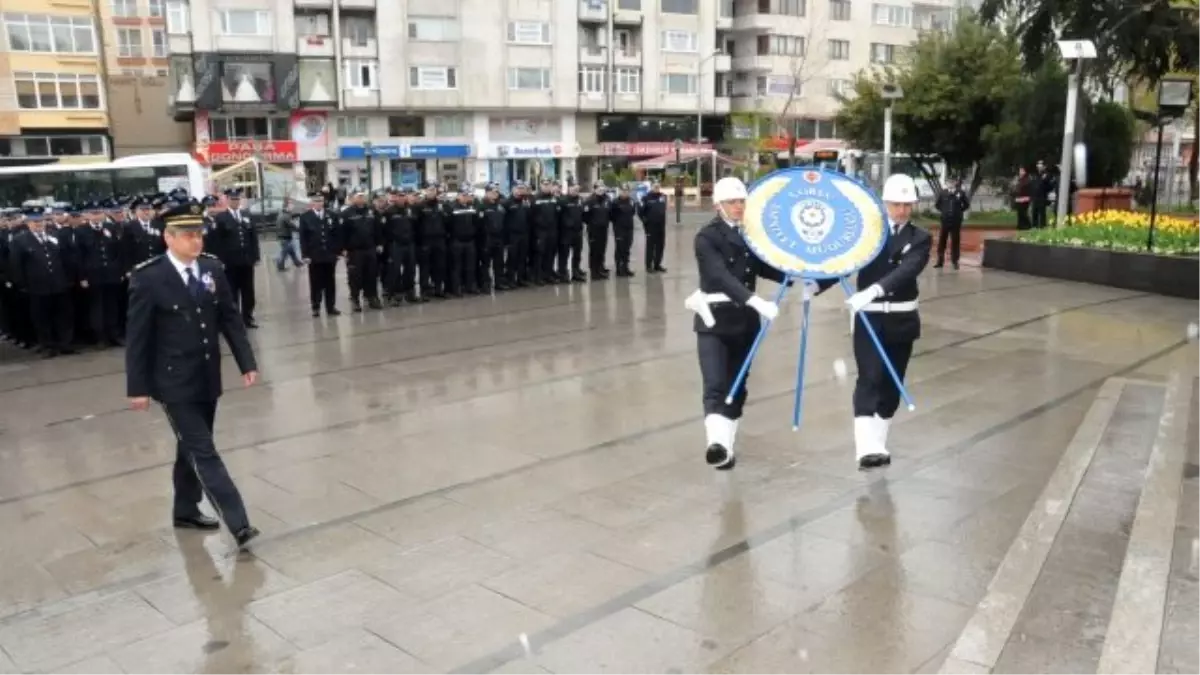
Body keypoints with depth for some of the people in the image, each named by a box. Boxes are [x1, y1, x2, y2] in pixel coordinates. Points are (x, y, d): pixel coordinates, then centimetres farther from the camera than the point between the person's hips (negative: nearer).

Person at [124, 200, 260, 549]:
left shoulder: (213, 268, 2)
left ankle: (186, 510, 36)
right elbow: (137, 336, -9)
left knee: (192, 448, 19)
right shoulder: (148, 278, -13)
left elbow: (230, 319, 6)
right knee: (203, 452, -7)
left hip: (207, 379, 6)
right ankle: (238, 524, -11)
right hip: (173, 382, -5)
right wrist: (137, 387, -9)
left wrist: (247, 362, -1)